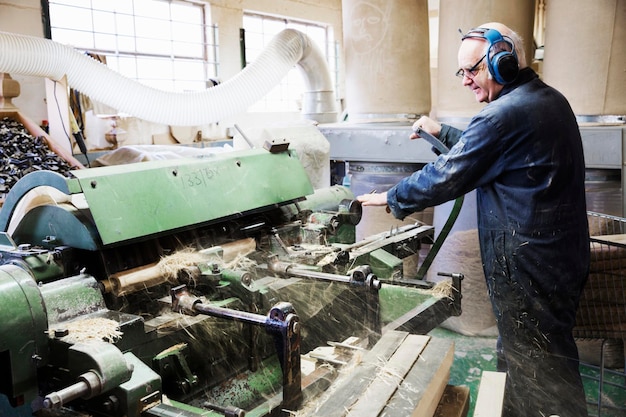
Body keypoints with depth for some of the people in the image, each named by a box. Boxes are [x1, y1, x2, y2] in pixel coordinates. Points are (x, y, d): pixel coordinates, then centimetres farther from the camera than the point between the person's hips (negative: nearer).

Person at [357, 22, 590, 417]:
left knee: (532, 366, 6)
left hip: (528, 265, -10)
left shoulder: (504, 114, -23)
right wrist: (443, 132, 19)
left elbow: (446, 177, -21)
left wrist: (391, 198, -8)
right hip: (564, 253, 10)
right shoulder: (550, 99, 9)